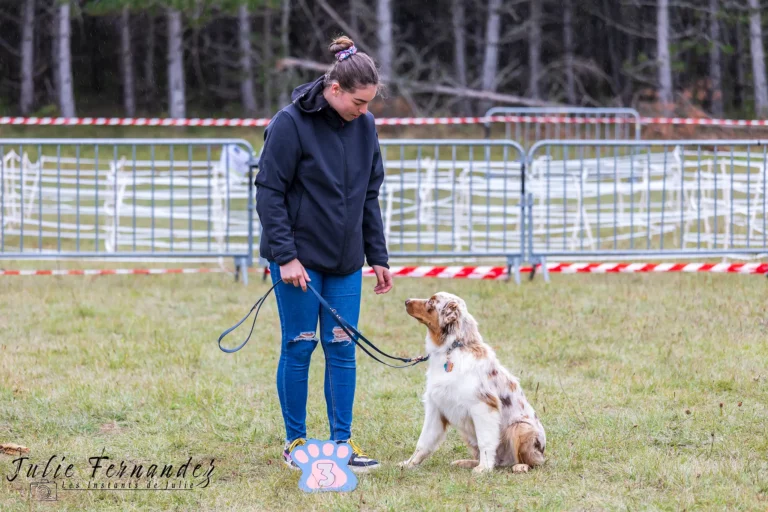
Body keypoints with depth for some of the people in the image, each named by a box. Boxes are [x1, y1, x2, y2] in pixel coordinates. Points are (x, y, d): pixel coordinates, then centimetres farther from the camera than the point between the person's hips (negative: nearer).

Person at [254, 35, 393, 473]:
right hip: (298, 258, -5)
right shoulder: (292, 124, -14)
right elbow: (269, 192, -12)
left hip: (345, 259, 5)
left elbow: (370, 196, 12)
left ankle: (343, 442, 9)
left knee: (342, 349, 4)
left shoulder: (364, 126, 3)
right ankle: (295, 442, 11)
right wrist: (285, 256, -16)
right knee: (300, 347, 1)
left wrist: (378, 256, 9)